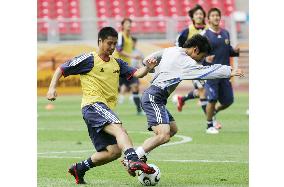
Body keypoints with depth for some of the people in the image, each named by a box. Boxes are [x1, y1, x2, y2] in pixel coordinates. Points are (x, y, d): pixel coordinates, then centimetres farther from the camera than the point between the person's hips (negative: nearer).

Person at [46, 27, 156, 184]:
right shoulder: (89, 59, 0)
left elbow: (136, 73, 7)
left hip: (105, 109, 8)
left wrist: (147, 68, -14)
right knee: (119, 129, -32)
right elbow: (61, 69, 5)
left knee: (114, 151, 6)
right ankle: (133, 161, -54)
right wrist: (52, 88, -8)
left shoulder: (117, 63, 18)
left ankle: (79, 169, 21)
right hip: (93, 105, -8)